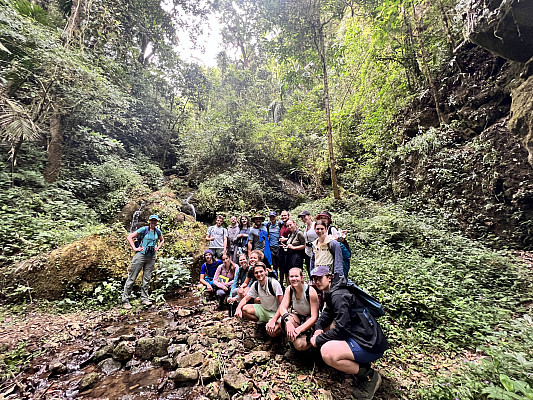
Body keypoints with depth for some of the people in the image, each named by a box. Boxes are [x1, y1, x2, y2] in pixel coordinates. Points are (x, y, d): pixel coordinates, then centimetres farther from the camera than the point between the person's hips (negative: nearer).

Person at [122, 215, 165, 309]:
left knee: (147, 278, 10)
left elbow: (162, 240, 24)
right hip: (140, 255, -4)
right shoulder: (143, 230, -8)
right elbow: (129, 237, -6)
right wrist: (135, 248, -11)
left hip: (151, 257, 5)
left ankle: (144, 299, 20)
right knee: (132, 278, 2)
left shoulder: (158, 231, 6)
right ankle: (125, 300, 13)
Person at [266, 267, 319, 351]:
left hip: (308, 321, -4)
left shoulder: (311, 292, -24)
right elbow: (282, 307, -18)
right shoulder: (289, 289, -10)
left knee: (300, 345, -33)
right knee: (271, 330, -22)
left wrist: (298, 329, -34)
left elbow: (314, 317, -23)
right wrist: (288, 322, -39)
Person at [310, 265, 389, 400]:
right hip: (360, 335, 10)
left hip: (371, 345, -10)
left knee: (326, 352, -25)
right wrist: (318, 328, -2)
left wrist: (318, 339, -11)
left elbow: (341, 329, -23)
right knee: (325, 327, 16)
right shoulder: (331, 293, 10)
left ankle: (369, 376, -5)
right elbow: (326, 314, 18)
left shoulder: (339, 296, -21)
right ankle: (358, 363, 16)